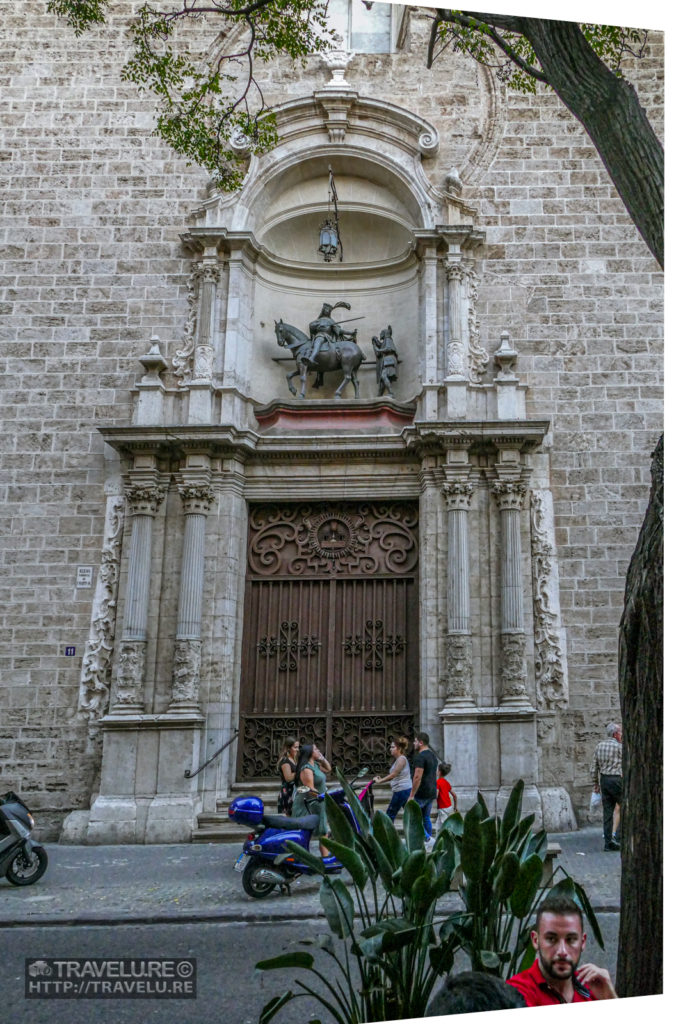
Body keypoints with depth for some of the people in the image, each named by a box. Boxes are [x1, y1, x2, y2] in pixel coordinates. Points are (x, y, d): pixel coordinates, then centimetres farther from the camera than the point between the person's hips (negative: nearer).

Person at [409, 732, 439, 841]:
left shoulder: (420, 757, -16)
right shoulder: (433, 755, 15)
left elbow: (417, 777, -22)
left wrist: (411, 795, -19)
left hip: (421, 794, -9)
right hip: (432, 793, 9)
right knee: (426, 817, 15)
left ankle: (425, 836, -11)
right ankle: (429, 839, 14)